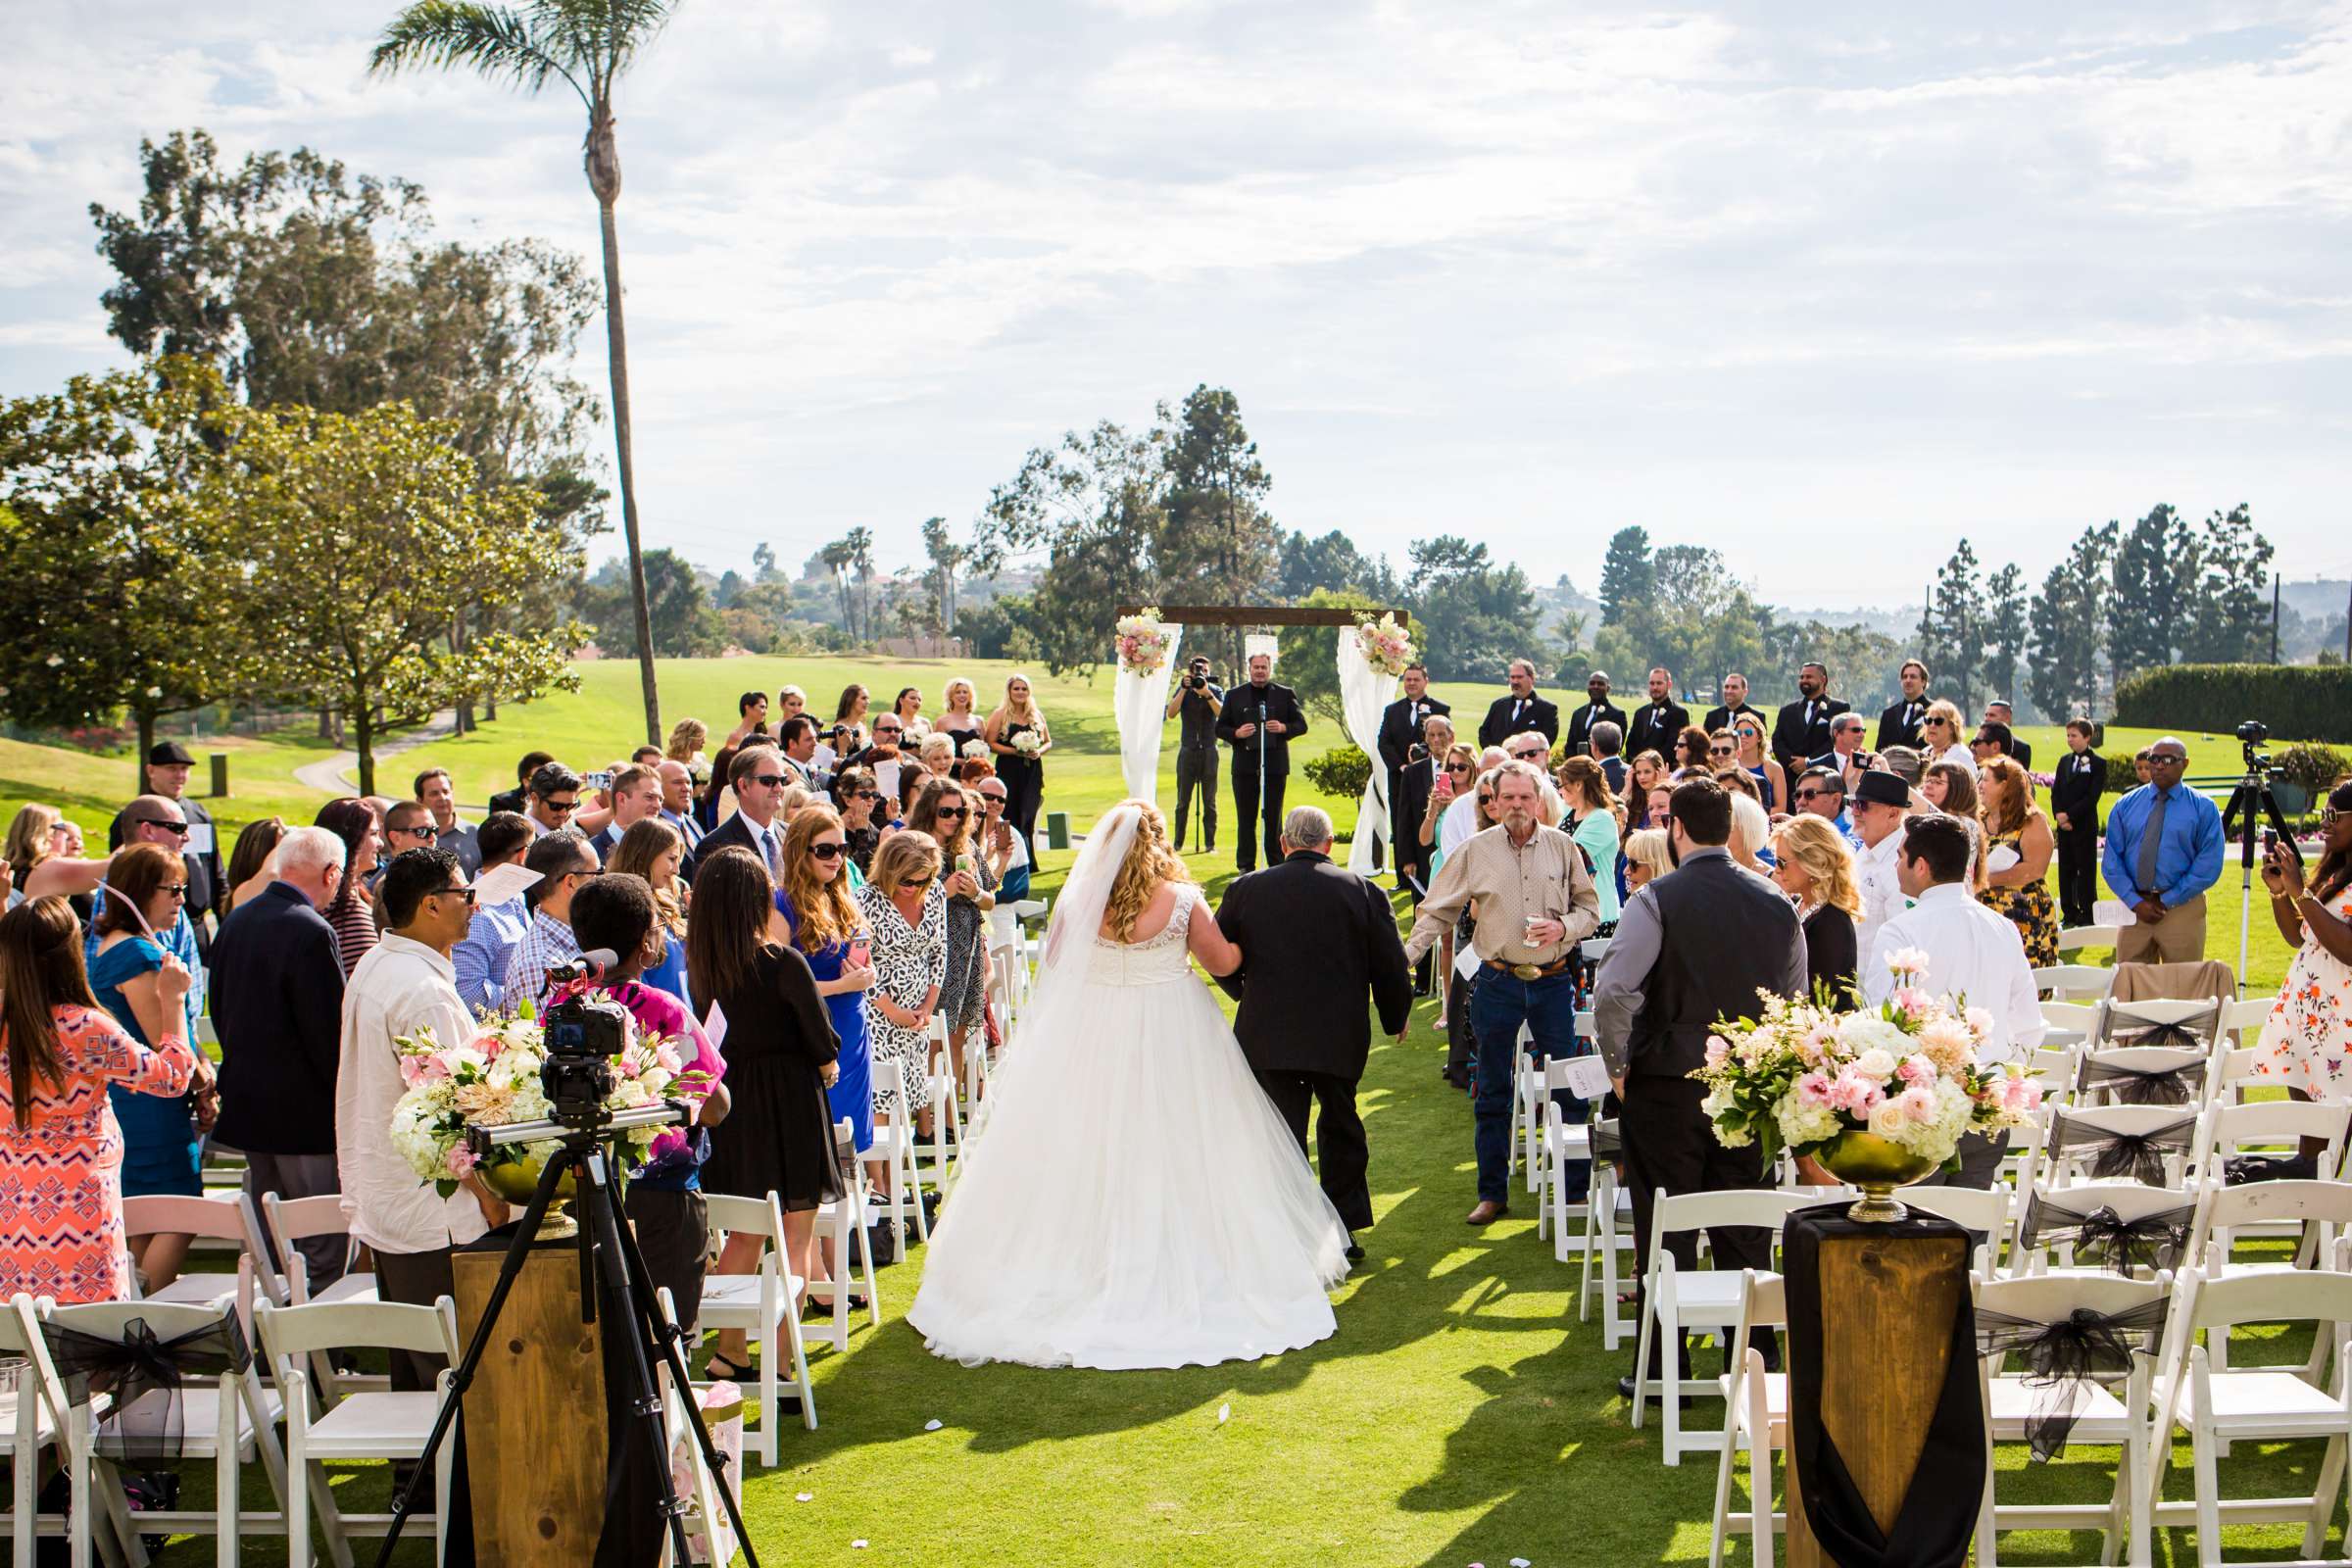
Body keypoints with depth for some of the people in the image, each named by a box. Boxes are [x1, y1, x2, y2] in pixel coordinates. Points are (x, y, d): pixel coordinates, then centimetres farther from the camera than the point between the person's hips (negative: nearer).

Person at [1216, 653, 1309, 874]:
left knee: (1274, 818, 4)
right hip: (1245, 765, 1)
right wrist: (1236, 733, -11)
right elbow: (1220, 728, 9)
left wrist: (1283, 728, -13)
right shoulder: (1235, 695, 9)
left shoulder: (1285, 694, 7)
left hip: (1275, 764, -1)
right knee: (1246, 818, 3)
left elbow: (1301, 724, 6)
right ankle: (1246, 866, 8)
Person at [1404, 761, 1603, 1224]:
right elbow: (1436, 912, 3)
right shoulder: (1475, 851, 0)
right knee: (1493, 1094, 7)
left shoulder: (1563, 847, 2)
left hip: (1553, 981, 0)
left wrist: (1563, 927, -13)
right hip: (1497, 982, 0)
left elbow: (1590, 907, 8)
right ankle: (1492, 1194, 17)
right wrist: (1404, 956, -10)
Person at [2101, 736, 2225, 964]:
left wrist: (2168, 901, -10)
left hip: (2182, 908, -2)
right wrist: (2135, 902, -8)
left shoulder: (2204, 808, 2)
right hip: (2134, 909, 2)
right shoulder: (2125, 805, 9)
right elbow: (2111, 860, 5)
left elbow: (2209, 865, -5)